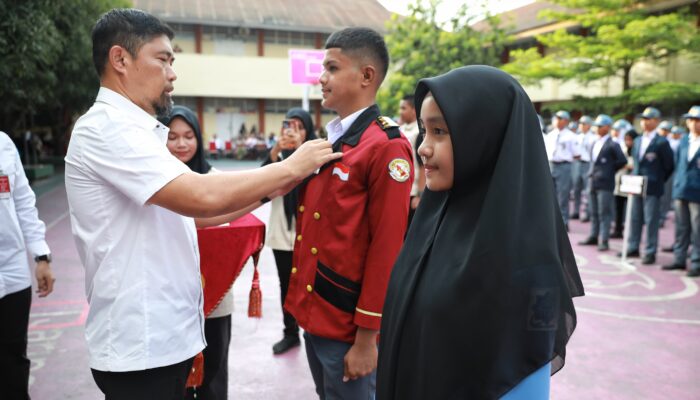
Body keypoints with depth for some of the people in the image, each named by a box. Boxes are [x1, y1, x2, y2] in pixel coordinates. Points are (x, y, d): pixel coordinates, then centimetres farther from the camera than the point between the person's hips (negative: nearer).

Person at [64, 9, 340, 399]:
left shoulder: (129, 129, 13)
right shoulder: (106, 127, -18)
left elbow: (190, 210, 13)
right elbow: (202, 197, -30)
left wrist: (269, 190, 5)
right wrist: (290, 168, -18)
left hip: (167, 333, 9)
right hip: (140, 344, -9)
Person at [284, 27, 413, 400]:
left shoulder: (387, 147, -17)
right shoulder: (329, 141, 9)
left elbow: (387, 248, -19)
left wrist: (366, 337, -16)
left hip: (348, 324, -8)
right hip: (313, 312, 8)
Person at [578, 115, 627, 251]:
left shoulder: (612, 145, -8)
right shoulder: (595, 144, 14)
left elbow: (622, 161, -11)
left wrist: (611, 170, -3)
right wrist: (592, 171, 12)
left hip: (605, 183, -8)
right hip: (593, 182, 8)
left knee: (604, 213, -5)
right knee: (594, 212, 14)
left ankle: (604, 241, -1)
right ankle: (594, 236, 22)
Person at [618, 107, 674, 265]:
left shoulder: (662, 142, -7)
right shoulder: (638, 141, 12)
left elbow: (669, 166, -4)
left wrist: (657, 181, 0)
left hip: (652, 188, -6)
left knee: (651, 220, -1)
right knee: (635, 218, 12)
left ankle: (650, 253, 7)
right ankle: (633, 248, 22)